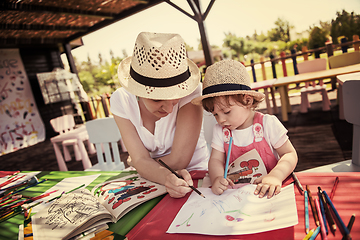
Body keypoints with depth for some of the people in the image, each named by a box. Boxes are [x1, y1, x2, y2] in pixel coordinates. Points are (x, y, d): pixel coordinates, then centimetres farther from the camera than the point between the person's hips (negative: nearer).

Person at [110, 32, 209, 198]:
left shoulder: (189, 91, -23)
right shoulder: (121, 101, -14)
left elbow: (178, 160, -21)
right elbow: (141, 161, -17)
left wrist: (134, 161, -7)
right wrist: (168, 178, -36)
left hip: (193, 173, -2)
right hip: (152, 179, 3)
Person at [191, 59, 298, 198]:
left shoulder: (268, 124, -6)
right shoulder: (220, 131, 3)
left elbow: (290, 154, -5)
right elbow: (215, 160, -1)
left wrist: (274, 176, -25)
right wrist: (216, 178, -24)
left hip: (266, 193, -1)